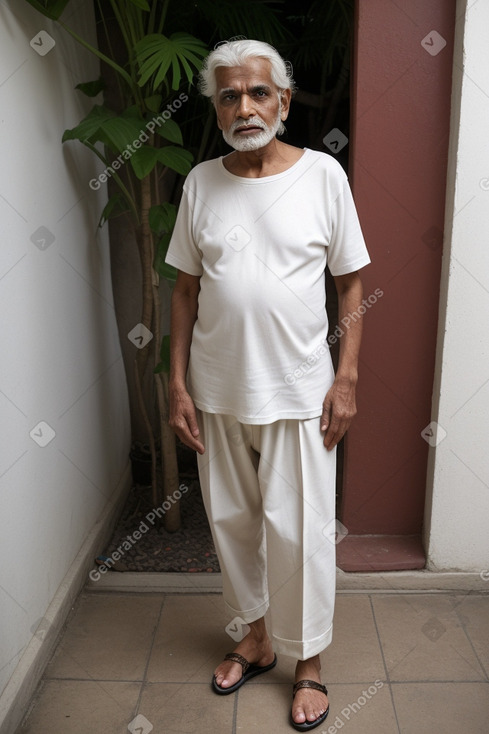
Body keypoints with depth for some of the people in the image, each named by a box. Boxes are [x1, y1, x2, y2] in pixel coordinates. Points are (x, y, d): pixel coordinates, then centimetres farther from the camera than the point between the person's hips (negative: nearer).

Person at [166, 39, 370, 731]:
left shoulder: (323, 173, -4)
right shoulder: (201, 182, 3)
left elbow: (352, 283, -1)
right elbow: (186, 289, 5)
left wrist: (347, 377, -7)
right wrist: (178, 383, 1)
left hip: (298, 392, -3)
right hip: (217, 392, 3)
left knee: (296, 529, 4)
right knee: (232, 520, 15)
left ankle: (308, 663, 29)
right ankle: (255, 638, 39)